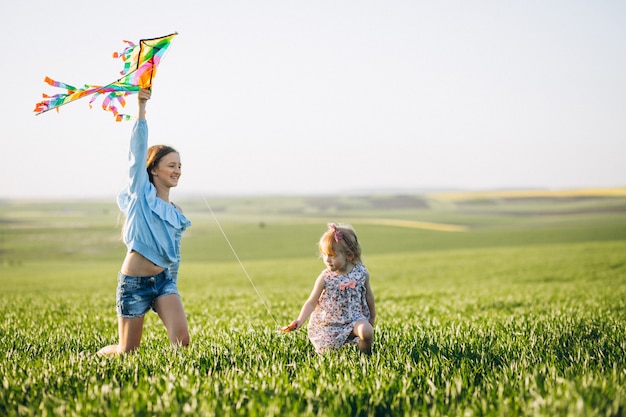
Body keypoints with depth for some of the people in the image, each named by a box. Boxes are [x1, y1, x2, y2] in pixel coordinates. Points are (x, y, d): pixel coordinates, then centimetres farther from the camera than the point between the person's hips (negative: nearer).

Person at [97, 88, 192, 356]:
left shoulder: (176, 214, 13)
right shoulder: (141, 193, -1)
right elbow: (138, 150, -11)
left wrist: (173, 288, 20)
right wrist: (141, 110, -18)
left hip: (163, 280, 4)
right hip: (133, 282, -4)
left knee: (182, 341, -17)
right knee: (127, 351, 3)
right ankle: (98, 356, 34)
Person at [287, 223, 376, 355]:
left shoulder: (361, 273, -9)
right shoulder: (325, 278, -13)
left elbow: (368, 295, 8)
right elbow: (311, 302, -11)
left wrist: (372, 318, 18)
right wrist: (300, 321, -25)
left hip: (354, 318, 0)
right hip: (329, 324, 0)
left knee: (366, 331, -28)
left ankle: (365, 353, 1)